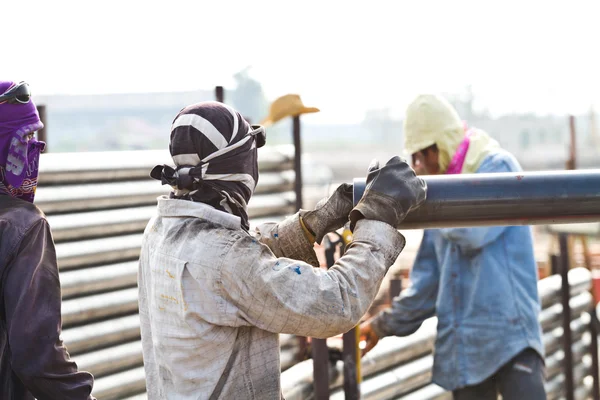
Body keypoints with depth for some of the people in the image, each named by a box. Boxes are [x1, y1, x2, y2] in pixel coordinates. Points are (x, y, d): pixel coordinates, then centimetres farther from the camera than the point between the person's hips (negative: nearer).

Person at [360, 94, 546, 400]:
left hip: (509, 335, -7)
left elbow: (471, 232, -19)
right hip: (463, 347, 7)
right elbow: (428, 280, 22)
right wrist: (385, 324, 20)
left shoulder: (498, 167, -2)